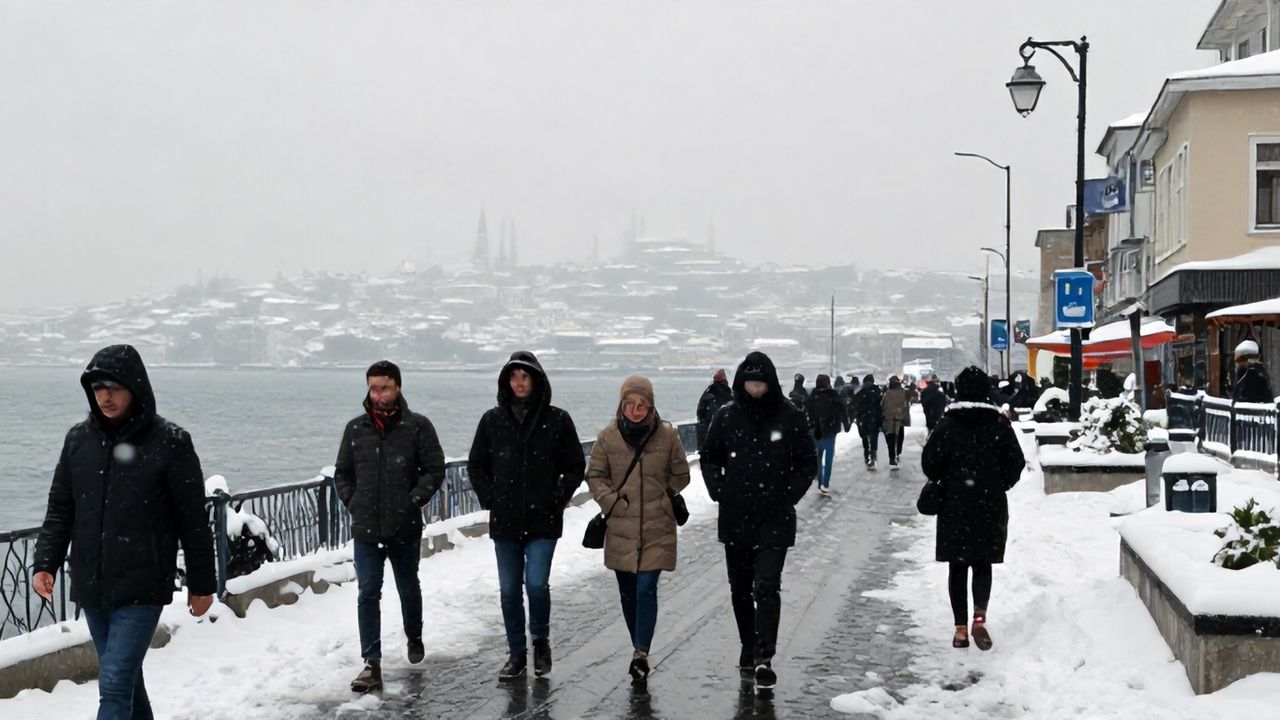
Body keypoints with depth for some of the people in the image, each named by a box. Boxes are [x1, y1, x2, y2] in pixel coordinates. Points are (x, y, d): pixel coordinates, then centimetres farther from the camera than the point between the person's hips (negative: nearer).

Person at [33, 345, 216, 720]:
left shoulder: (170, 443, -9)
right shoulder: (79, 439, 4)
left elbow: (193, 520, -4)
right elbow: (60, 510, 11)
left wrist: (201, 584, 0)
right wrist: (45, 563, -3)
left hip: (142, 589, -5)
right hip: (90, 587, 5)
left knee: (115, 685, -10)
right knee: (126, 679, 17)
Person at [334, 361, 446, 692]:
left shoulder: (418, 426, -6)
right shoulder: (355, 428, 3)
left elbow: (435, 469, -6)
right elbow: (342, 473, 12)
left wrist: (413, 501, -12)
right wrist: (352, 503, 1)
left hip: (405, 528, -1)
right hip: (366, 529, 1)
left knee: (408, 588, 17)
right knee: (368, 594, -3)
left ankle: (414, 637, 42)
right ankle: (372, 664, -2)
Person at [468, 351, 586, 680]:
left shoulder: (557, 420, -1)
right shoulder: (493, 420, 4)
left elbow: (575, 466, 5)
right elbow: (476, 465, 13)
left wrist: (557, 500, -3)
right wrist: (490, 499, 3)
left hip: (543, 521, -2)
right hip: (505, 523, 2)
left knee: (537, 584, -11)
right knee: (509, 590, 6)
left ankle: (540, 639, 17)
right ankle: (517, 654, 20)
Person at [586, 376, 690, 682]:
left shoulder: (668, 436, -3)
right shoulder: (608, 437, -2)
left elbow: (680, 475, 9)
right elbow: (595, 476, 6)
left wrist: (666, 499, 1)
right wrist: (610, 501, -7)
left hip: (657, 529, -2)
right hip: (621, 529, 2)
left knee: (646, 589, -12)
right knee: (628, 593, 11)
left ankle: (640, 653, -11)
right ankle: (640, 651, 27)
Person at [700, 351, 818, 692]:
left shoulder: (790, 417, -4)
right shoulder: (726, 417, 2)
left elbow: (807, 462, 4)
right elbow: (710, 459, 13)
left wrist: (790, 495, -5)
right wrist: (718, 491, 0)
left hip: (774, 520, -3)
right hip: (735, 519, 3)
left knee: (767, 587, -11)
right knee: (740, 588, 13)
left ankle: (764, 657, -11)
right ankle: (748, 647, 29)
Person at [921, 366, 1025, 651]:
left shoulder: (948, 424, -8)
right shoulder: (999, 424, -4)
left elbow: (930, 462, -8)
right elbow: (1016, 463, -3)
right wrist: (998, 486, 13)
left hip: (955, 505, -1)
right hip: (990, 506, 1)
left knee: (958, 566, 9)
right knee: (982, 563, 10)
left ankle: (961, 628, 8)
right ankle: (980, 615, -13)